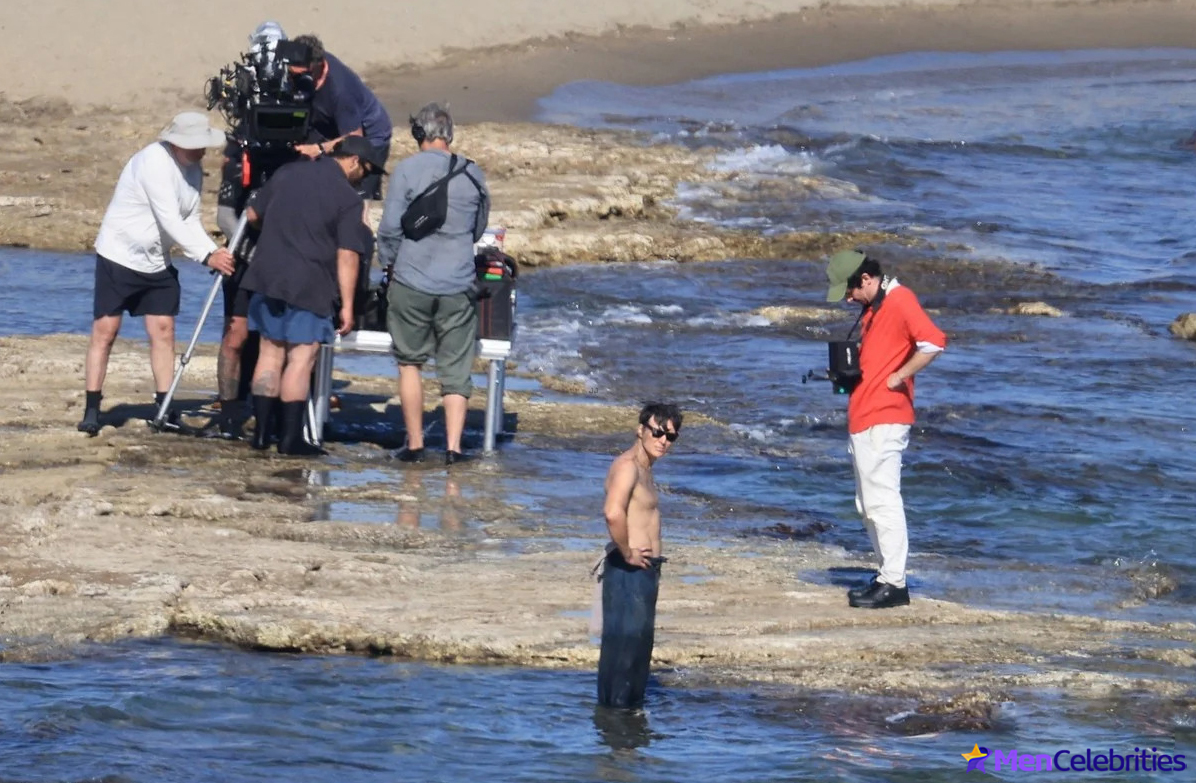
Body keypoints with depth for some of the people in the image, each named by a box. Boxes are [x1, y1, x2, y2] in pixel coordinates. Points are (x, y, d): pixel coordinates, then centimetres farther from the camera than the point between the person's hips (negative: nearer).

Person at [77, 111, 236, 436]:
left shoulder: (193, 171, 4)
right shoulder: (154, 162, -22)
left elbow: (191, 222, 4)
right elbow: (170, 221, -27)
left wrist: (215, 252, -14)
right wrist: (206, 256, -30)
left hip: (157, 263, 7)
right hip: (119, 256, -7)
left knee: (163, 330, 1)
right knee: (105, 330, -6)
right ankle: (91, 409, -2)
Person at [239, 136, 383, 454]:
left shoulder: (288, 173, 9)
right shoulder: (348, 198, -7)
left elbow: (253, 214, 18)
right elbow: (347, 255, -12)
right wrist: (347, 305, -9)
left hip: (267, 277, 5)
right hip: (309, 286, -5)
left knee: (270, 353, 12)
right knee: (301, 358, -1)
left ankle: (261, 433, 13)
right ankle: (291, 437, -3)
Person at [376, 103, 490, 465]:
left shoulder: (406, 170, -7)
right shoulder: (472, 174, 3)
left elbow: (390, 227, -7)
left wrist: (388, 262, 9)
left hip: (411, 282, -2)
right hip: (459, 284, 2)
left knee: (410, 362, 12)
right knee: (456, 368, 6)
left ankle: (415, 444, 10)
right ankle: (453, 445, -4)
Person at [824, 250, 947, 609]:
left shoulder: (899, 300, -12)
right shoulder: (872, 307, 18)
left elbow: (933, 343, -24)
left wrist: (897, 378, -17)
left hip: (883, 420, -11)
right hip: (863, 418, 11)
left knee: (882, 500, -11)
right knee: (868, 505, 13)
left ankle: (894, 583, -10)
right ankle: (888, 575, 18)